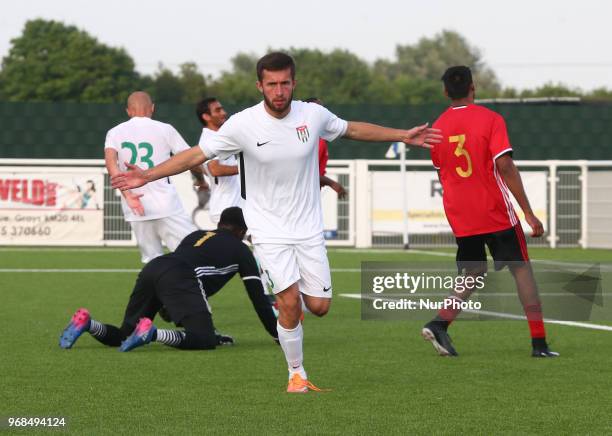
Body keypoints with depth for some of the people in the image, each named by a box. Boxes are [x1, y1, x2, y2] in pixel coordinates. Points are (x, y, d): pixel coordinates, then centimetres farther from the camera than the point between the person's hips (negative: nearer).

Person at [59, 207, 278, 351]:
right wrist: (277, 334, 36)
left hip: (152, 268, 7)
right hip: (177, 278, -7)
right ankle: (152, 333, -31)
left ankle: (85, 322, -10)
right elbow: (258, 297, 25)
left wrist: (206, 329, 51)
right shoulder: (240, 250, 23)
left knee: (125, 336, 18)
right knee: (205, 340, -11)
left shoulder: (196, 235, 38)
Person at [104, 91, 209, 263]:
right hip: (166, 207, -3)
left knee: (152, 260, 12)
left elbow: (111, 163, -11)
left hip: (135, 210, 3)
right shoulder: (164, 129, 2)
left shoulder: (115, 133, 8)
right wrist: (201, 180, 24)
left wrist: (127, 194, -17)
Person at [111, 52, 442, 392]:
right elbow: (197, 155, -8)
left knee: (319, 306, -1)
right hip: (269, 229, -3)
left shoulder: (313, 115, -6)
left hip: (308, 227, 3)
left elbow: (353, 129, 13)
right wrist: (148, 175, -14)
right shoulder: (243, 124, -14)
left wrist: (403, 135, 17)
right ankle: (296, 374, 3)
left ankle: (284, 306, 35)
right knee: (290, 301, -17)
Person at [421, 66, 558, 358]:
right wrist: (528, 213, -16)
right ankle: (539, 344, 2)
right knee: (522, 269, 6)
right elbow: (504, 166, -18)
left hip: (459, 217, 4)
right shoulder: (490, 119, -10)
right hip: (497, 213, -4)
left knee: (473, 274, 16)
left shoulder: (438, 128, 4)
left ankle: (439, 324, -7)